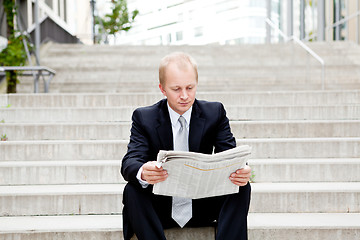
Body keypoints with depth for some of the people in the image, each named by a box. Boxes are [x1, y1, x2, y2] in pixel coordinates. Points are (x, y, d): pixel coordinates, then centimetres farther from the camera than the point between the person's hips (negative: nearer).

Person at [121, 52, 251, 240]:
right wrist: (142, 173, -42)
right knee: (132, 190, -29)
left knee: (242, 187, -24)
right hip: (161, 209, -1)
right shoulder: (144, 117, -3)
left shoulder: (215, 112, 1)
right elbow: (129, 162, -16)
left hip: (203, 209, 1)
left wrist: (240, 172, -34)